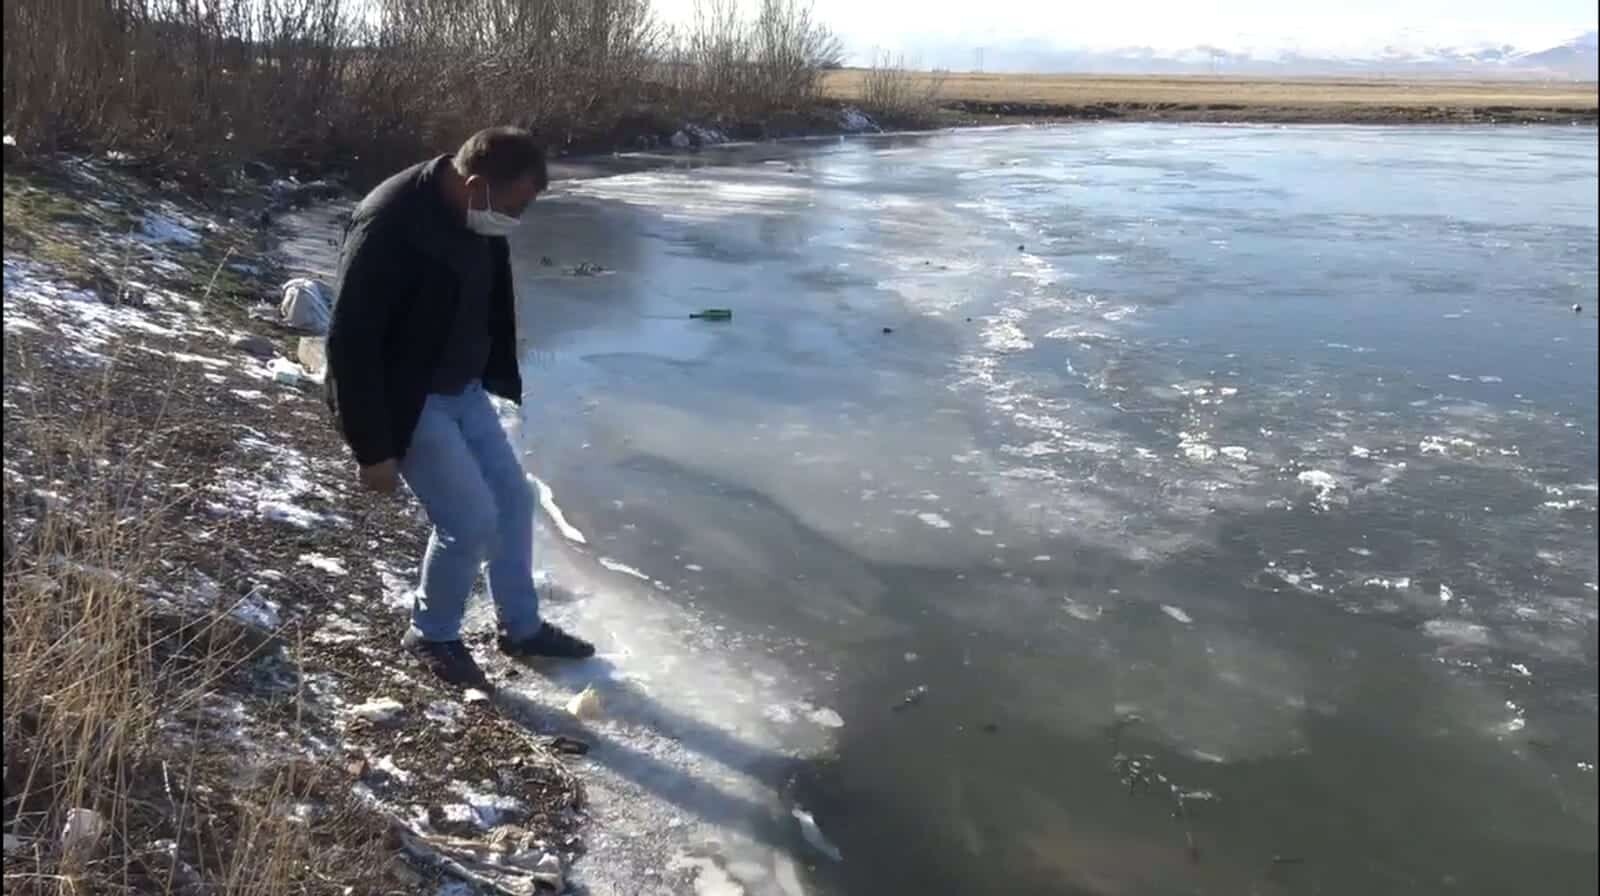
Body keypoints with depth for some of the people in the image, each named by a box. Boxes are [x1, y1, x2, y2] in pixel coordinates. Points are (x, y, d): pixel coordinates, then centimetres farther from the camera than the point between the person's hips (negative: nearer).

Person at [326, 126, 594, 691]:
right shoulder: (388, 226, -29)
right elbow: (351, 343, -27)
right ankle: (432, 635, 18)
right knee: (471, 519, -8)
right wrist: (373, 449, -24)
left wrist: (501, 378, 17)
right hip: (404, 401, -8)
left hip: (463, 389, 9)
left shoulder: (478, 221, -3)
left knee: (513, 498, 13)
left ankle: (521, 627, 31)